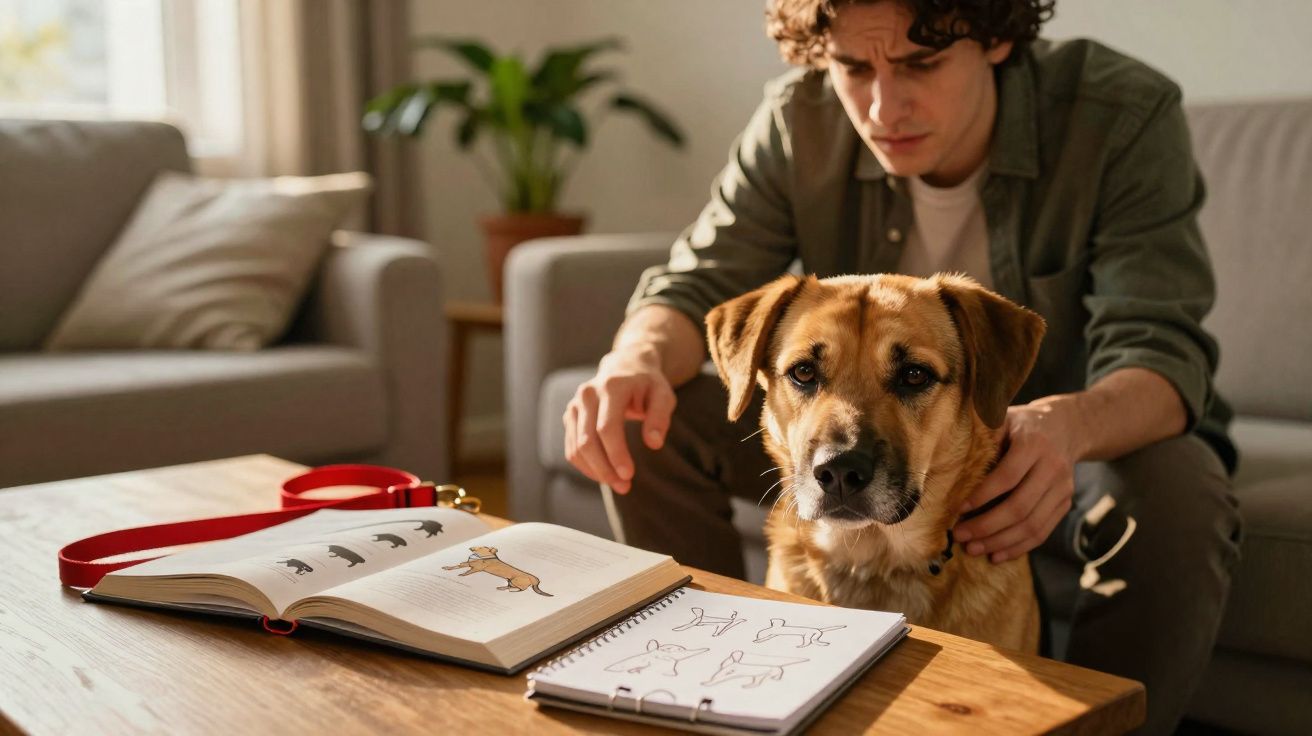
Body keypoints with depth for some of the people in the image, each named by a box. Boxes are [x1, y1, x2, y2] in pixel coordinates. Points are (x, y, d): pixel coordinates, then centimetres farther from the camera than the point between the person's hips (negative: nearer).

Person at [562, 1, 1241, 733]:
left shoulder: (1125, 116, -23)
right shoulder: (801, 118, -15)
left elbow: (1159, 350, -30)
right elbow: (698, 284, -12)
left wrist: (1066, 426, -53)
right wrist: (638, 358, -37)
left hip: (1099, 430, -2)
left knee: (1175, 495, -36)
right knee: (654, 422, -15)